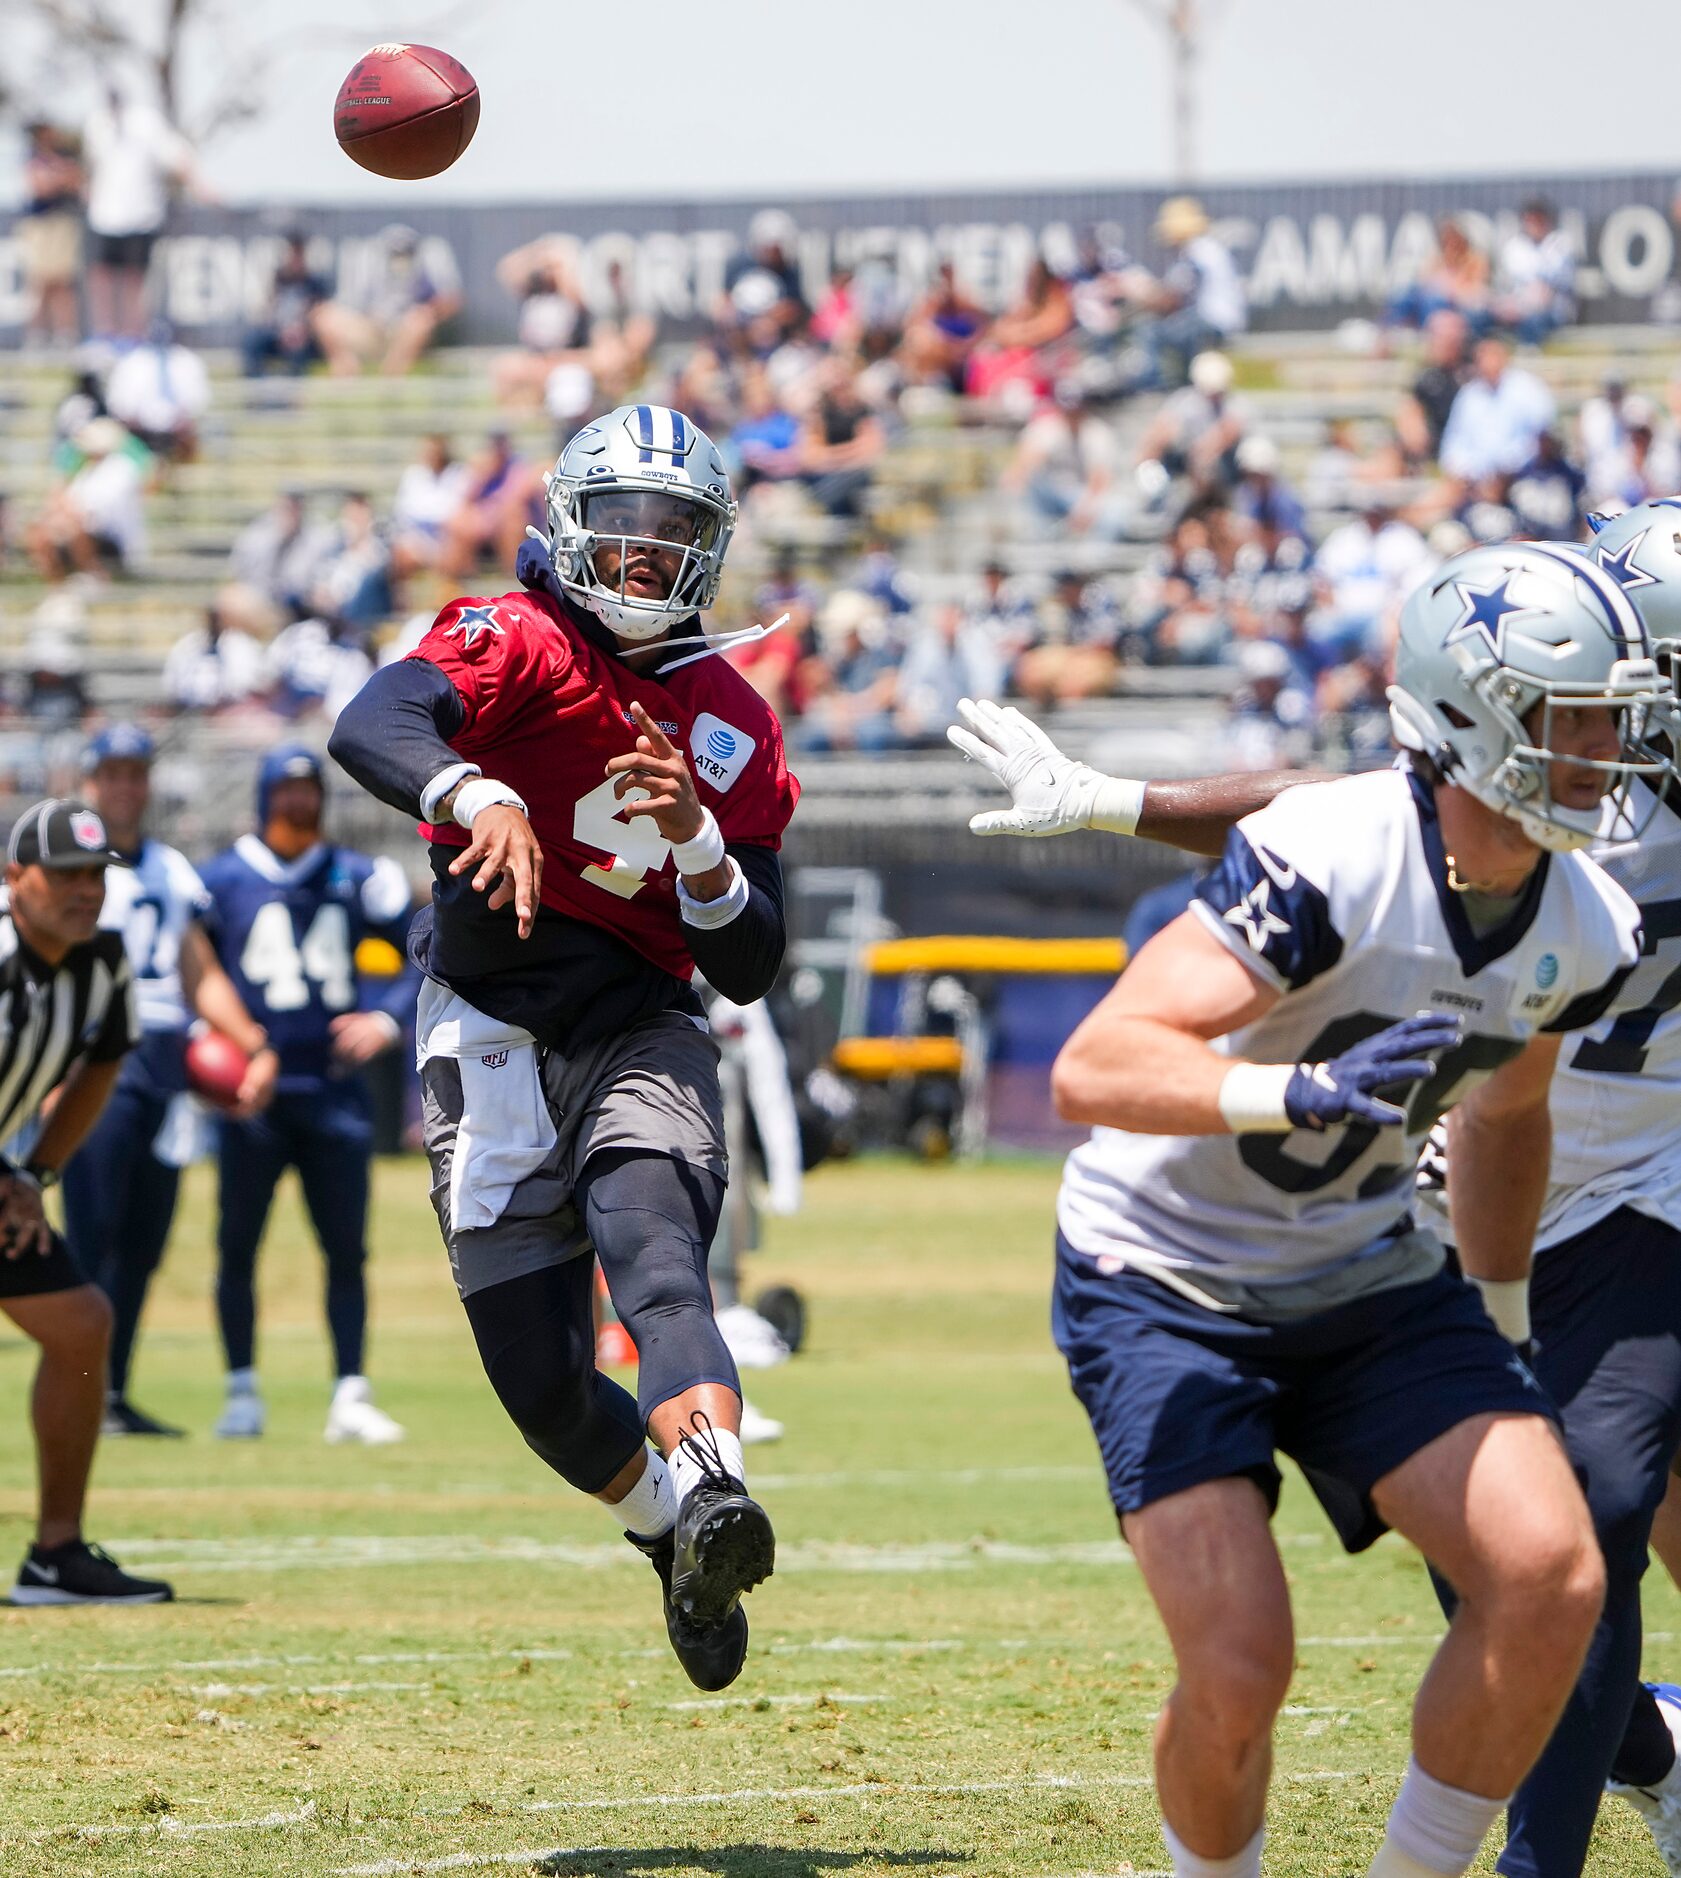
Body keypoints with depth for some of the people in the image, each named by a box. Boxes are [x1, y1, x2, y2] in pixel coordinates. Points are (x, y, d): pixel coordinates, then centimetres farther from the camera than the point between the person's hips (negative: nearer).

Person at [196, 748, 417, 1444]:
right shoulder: (220, 881, 3)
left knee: (347, 1248, -1)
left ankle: (350, 1396, 2)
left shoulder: (359, 879, 8)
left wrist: (387, 1018, -5)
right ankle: (242, 1393, 9)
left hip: (332, 1091, 2)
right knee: (236, 1245, 0)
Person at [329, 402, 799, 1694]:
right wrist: (481, 796, -47)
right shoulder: (516, 644, -4)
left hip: (641, 1030, 1)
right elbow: (372, 727, -27)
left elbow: (750, 971, 7)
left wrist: (698, 841, -13)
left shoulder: (732, 727, 7)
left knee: (654, 1249, -30)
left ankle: (713, 1499, -54)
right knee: (543, 1383, 1)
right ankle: (676, 1531, 29)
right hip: (493, 1027, -1)